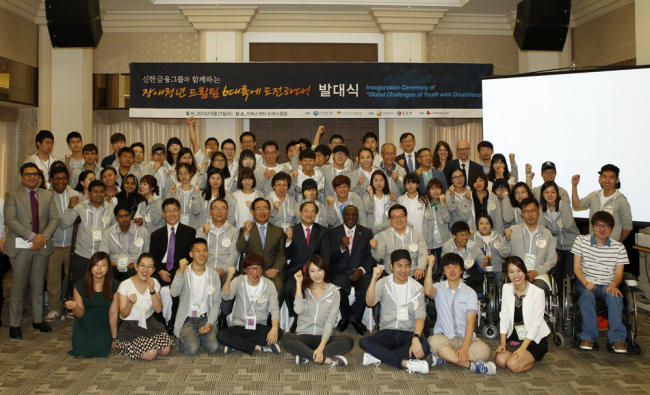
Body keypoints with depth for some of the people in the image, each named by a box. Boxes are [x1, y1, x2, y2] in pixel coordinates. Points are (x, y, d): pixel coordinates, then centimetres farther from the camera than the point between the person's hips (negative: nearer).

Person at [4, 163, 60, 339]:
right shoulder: (12, 195, 2)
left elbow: (54, 218, 6)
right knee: (19, 286, -1)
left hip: (42, 246, 3)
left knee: (39, 286, 9)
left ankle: (38, 320, 19)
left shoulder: (47, 195, 13)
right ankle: (15, 324, 8)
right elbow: (10, 219, -9)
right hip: (21, 246, -3)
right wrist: (32, 236, -17)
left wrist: (43, 237, -10)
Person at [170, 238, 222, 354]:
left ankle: (199, 335, 11)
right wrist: (181, 272, -35)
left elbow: (216, 302, 3)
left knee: (213, 347, -21)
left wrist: (210, 323, -11)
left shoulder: (213, 275, 3)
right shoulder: (183, 272, -4)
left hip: (205, 318, 2)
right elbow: (173, 293, -22)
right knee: (191, 349, -24)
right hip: (186, 319, -2)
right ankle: (184, 337, 10)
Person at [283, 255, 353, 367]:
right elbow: (299, 310, -15)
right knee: (286, 340, -33)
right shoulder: (304, 289, 6)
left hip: (323, 337, 0)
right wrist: (299, 284, -10)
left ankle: (306, 356, -26)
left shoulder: (334, 292, 3)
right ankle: (327, 359, -29)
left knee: (348, 342, -29)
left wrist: (321, 347, -19)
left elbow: (330, 321, -7)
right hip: (304, 336, 0)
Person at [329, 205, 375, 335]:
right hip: (340, 271, -1)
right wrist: (342, 247, -16)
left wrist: (361, 270, -13)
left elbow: (371, 256, 6)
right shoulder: (333, 232, 12)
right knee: (339, 288, -34)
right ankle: (354, 319, -1)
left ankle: (350, 317, -2)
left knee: (367, 289, -32)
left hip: (360, 271, 1)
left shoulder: (366, 233, 15)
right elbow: (330, 257, 3)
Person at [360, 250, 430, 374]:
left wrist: (416, 338, -27)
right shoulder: (384, 283, 5)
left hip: (409, 334, 0)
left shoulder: (417, 288, 3)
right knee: (364, 342, -29)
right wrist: (374, 279, -29)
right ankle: (405, 363, -29)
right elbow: (370, 302, -14)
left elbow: (420, 316, -9)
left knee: (423, 348, -33)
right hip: (387, 333, 0)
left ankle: (377, 356, -24)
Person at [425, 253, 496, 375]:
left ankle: (443, 357, -25)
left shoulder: (470, 292, 4)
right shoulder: (439, 288, 6)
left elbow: (470, 322, -7)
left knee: (484, 350, -29)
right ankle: (472, 365, -31)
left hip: (465, 337, 1)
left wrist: (464, 348, -21)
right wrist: (430, 267, -22)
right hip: (443, 336, -1)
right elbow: (428, 291, -22)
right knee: (435, 342, -36)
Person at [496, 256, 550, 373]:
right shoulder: (506, 288, 0)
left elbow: (536, 323, -16)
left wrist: (523, 347, -22)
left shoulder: (538, 293, -14)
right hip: (514, 337, 5)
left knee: (514, 365, -24)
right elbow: (504, 316, -1)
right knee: (501, 361, -19)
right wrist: (503, 342, -10)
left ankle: (536, 358, 8)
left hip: (535, 339, -5)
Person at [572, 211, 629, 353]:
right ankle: (588, 336, -30)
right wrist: (585, 282, -18)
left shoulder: (618, 247, 6)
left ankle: (617, 338, -30)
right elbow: (576, 267, 1)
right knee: (587, 296, -35)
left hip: (608, 285, 1)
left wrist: (614, 284, -21)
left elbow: (619, 273, 3)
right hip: (585, 283, 0)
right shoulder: (581, 241, 4)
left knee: (614, 296, -34)